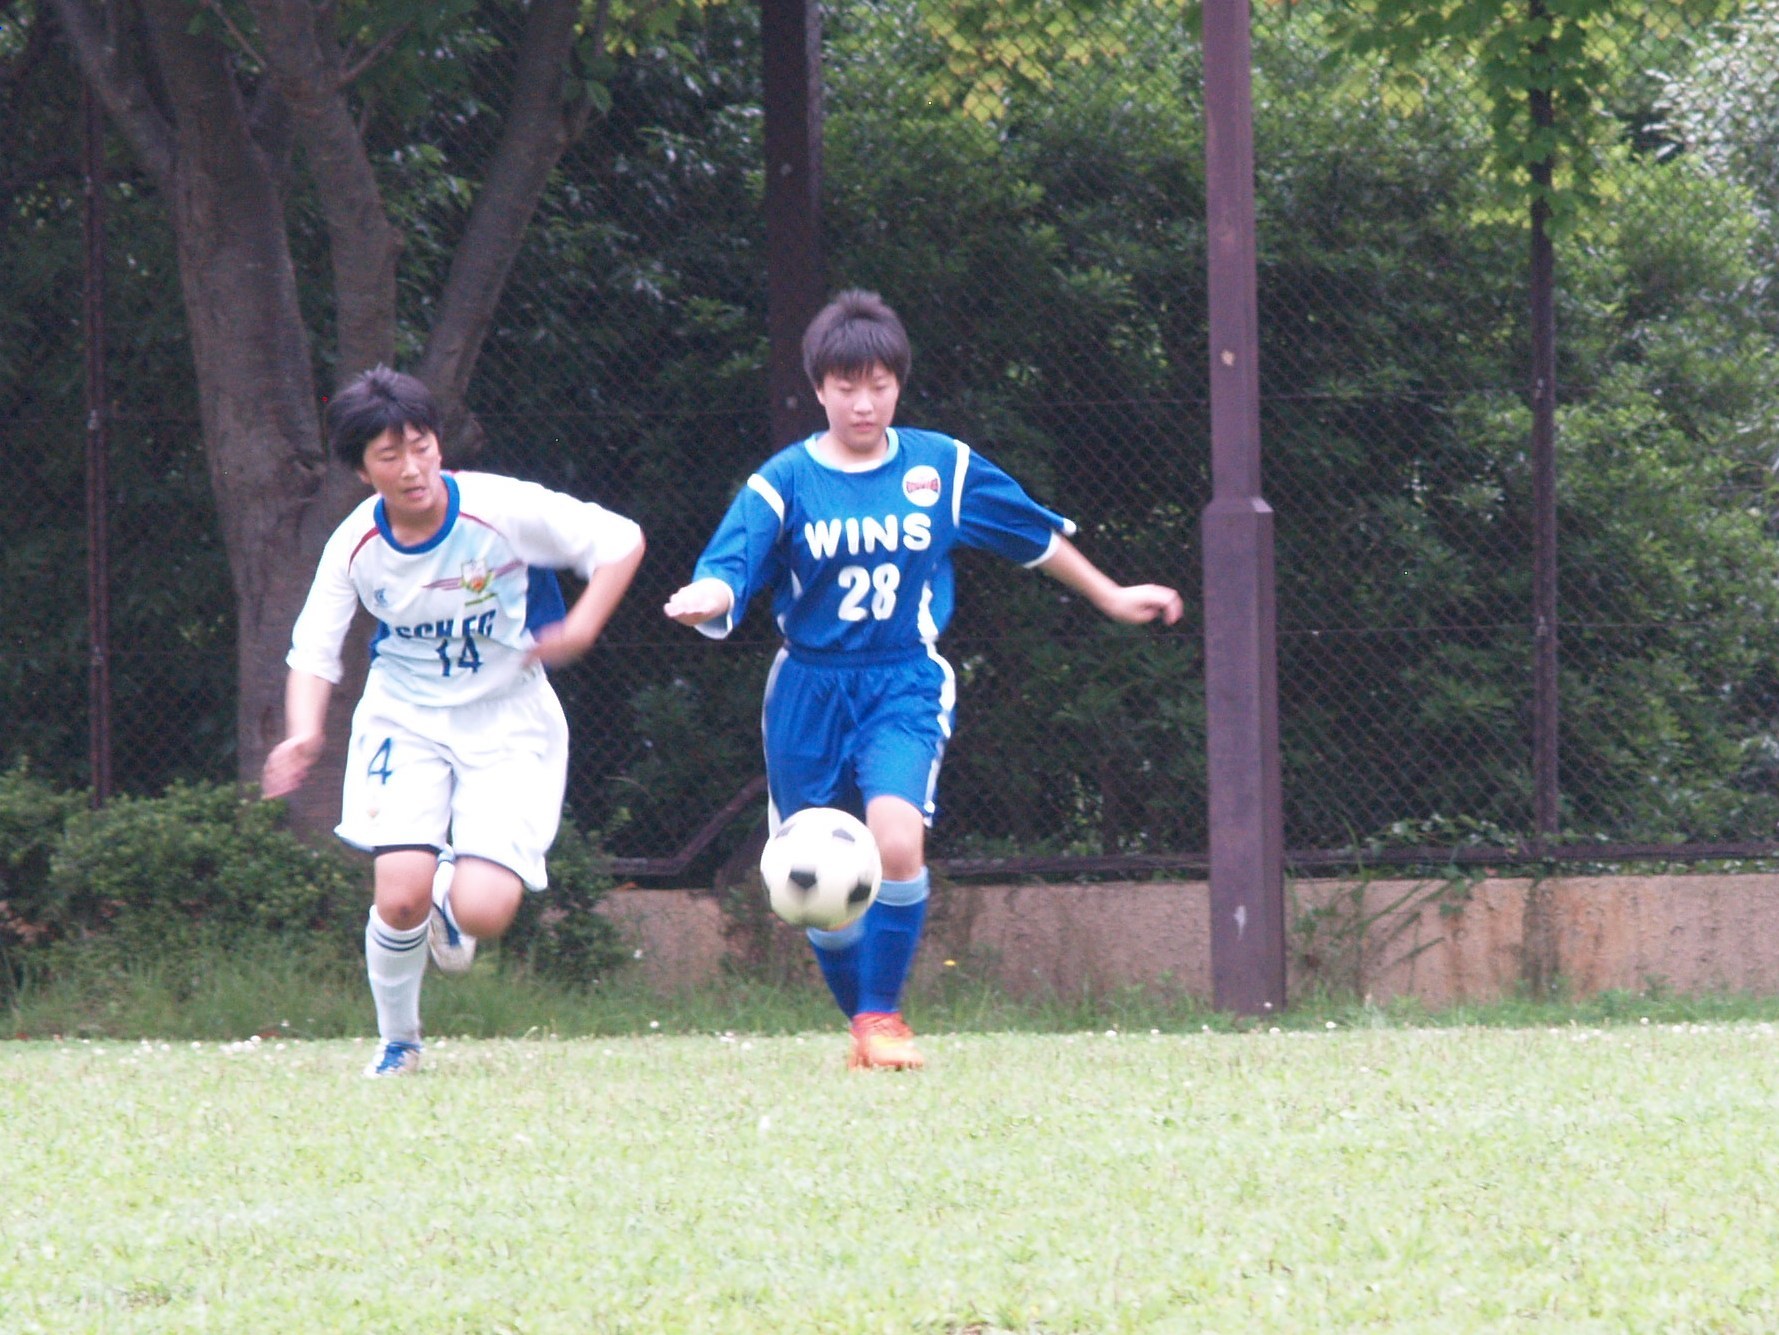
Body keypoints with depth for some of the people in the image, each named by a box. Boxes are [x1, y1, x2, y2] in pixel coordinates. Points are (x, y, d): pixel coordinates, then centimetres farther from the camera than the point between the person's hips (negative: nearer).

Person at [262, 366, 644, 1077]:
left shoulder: (503, 511, -18)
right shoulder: (356, 545, -10)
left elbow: (622, 542, -9)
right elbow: (314, 651, -2)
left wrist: (581, 628, -23)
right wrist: (303, 734, -21)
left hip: (507, 723, -1)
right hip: (404, 720, 1)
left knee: (484, 911, -17)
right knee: (400, 897, -19)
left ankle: (452, 899, 24)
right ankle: (397, 1041, 10)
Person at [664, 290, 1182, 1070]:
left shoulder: (943, 468, 2)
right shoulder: (785, 482, -4)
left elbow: (1036, 536, 17)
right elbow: (729, 571, -17)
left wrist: (1111, 598, 24)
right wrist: (707, 600, -41)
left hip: (907, 686, 0)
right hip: (810, 692, 0)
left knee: (896, 837, -25)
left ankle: (883, 1018, -9)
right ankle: (860, 1024, 26)